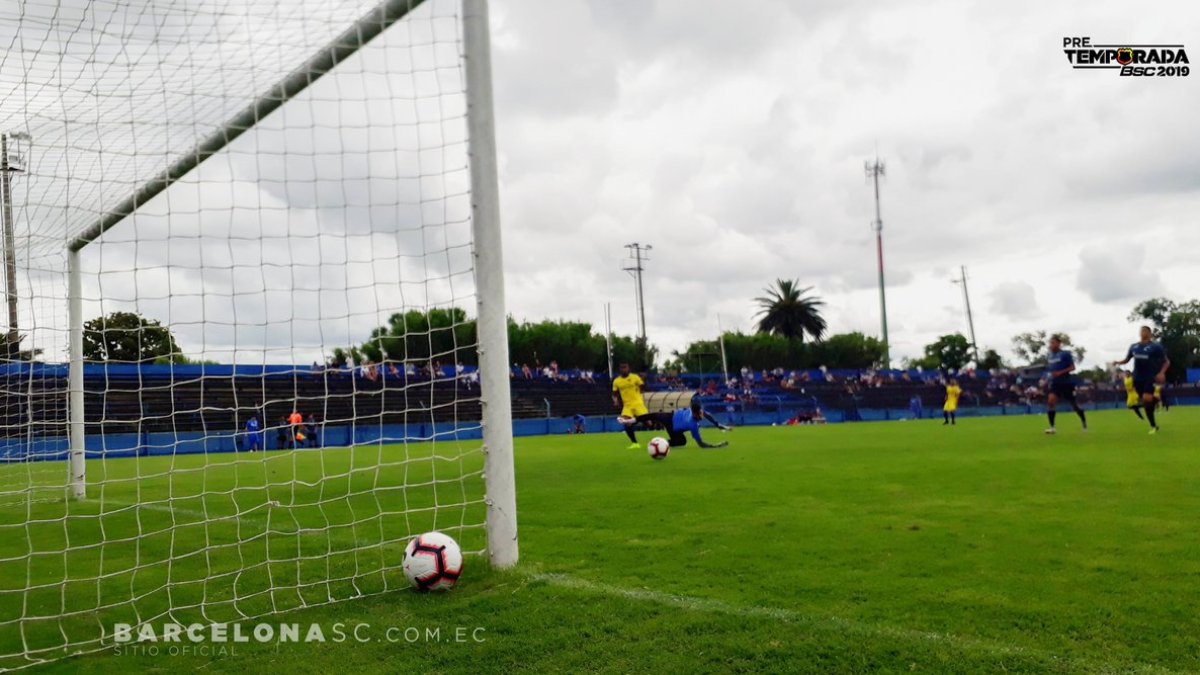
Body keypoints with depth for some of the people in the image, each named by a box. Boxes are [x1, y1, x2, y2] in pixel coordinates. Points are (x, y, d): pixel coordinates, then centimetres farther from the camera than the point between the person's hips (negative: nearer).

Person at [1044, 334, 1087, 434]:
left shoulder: (1065, 354, -9)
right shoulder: (1049, 357, 8)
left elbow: (1072, 367, -12)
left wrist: (1060, 372, -24)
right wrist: (1047, 379, 6)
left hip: (1066, 383, -4)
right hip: (1055, 383, 4)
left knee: (1074, 405, 8)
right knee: (1050, 400, -20)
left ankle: (1084, 423, 33)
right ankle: (1052, 427, -17)